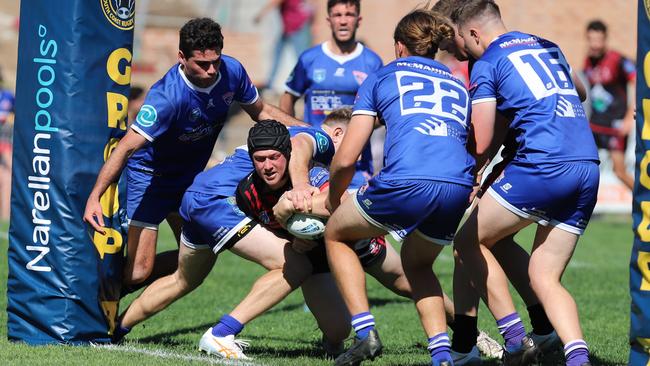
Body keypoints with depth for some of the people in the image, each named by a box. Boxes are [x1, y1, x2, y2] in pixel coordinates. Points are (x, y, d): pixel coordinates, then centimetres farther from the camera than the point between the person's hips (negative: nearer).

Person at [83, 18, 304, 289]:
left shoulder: (232, 71, -15)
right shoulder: (168, 96, -34)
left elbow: (260, 112, 4)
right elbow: (127, 147, -36)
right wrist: (94, 197, -46)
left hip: (190, 175, 7)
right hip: (149, 174, -7)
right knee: (137, 271, -16)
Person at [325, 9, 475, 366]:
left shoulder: (382, 77, 19)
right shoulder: (458, 86, 30)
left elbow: (345, 159, 13)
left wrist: (333, 198, 31)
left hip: (406, 183, -4)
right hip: (458, 189, 4)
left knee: (335, 234, 24)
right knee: (416, 261, 32)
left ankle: (365, 331, 9)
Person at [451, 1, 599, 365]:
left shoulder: (486, 65, 2)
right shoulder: (550, 48, 22)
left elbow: (481, 145, -2)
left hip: (543, 166, -7)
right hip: (588, 170, 7)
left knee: (469, 240, 11)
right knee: (545, 278, 10)